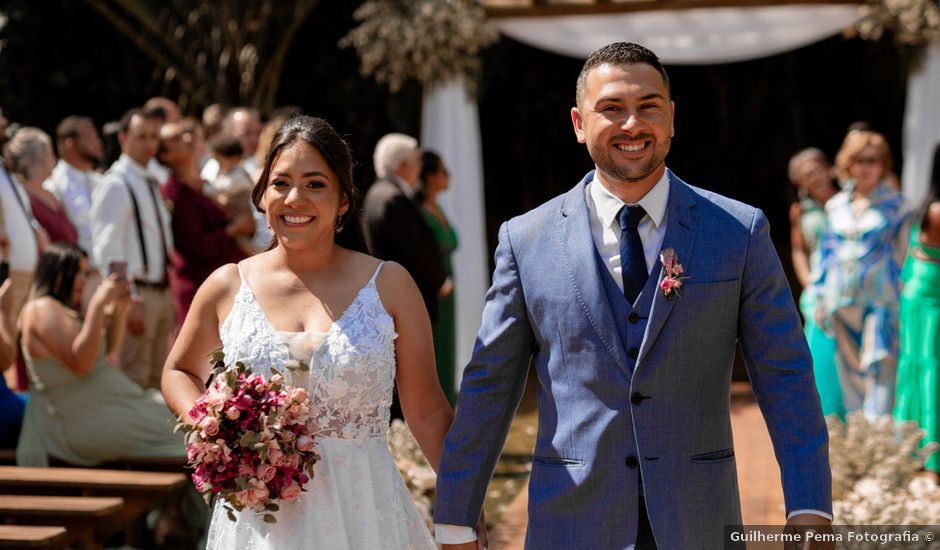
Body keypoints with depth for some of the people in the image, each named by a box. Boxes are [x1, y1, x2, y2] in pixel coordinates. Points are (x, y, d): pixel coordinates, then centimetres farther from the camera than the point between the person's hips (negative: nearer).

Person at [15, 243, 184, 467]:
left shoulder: (62, 309, 18)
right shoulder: (42, 308, -13)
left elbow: (108, 346, 22)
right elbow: (80, 362, -24)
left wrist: (119, 308, 5)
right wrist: (98, 304, -23)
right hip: (86, 422, -10)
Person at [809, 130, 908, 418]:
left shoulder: (895, 205, 0)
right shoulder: (836, 205, 12)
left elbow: (906, 253, 0)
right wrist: (821, 298, 13)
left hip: (881, 297, -4)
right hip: (842, 301, 4)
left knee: (878, 370, -12)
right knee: (850, 372, 8)